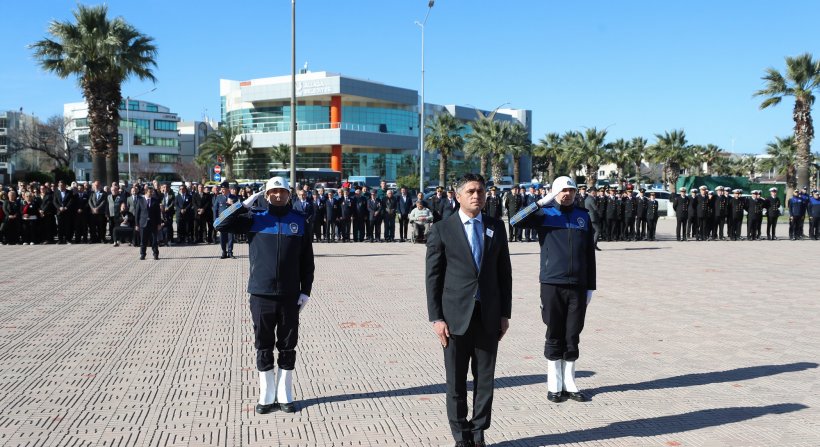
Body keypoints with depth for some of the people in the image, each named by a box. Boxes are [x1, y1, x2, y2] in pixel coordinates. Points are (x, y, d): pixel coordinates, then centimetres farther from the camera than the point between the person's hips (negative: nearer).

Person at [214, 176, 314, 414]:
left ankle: (285, 396, 21)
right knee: (264, 347, 8)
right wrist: (244, 204, -11)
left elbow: (307, 259, 5)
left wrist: (306, 291, 1)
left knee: (288, 347, 9)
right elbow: (220, 224, -5)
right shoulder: (255, 219, 3)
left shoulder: (300, 221, 4)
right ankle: (267, 396, 19)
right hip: (261, 294, 0)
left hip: (290, 296, 0)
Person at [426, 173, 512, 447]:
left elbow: (504, 272, 9)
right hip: (456, 316, -2)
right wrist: (436, 318, -7)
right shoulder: (442, 230, -2)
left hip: (489, 316, 3)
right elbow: (433, 277, -3)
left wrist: (505, 313, 5)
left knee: (485, 378, 8)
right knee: (456, 381, 6)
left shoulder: (496, 227, 7)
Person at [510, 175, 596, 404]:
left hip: (578, 286, 3)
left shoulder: (583, 215, 9)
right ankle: (554, 385, 17)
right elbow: (516, 220, -17)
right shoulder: (545, 213, 0)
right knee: (554, 336, 6)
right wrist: (542, 202, -21)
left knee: (573, 336, 9)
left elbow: (589, 253, 11)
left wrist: (590, 286, 10)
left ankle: (569, 383, 21)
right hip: (552, 284, -3)